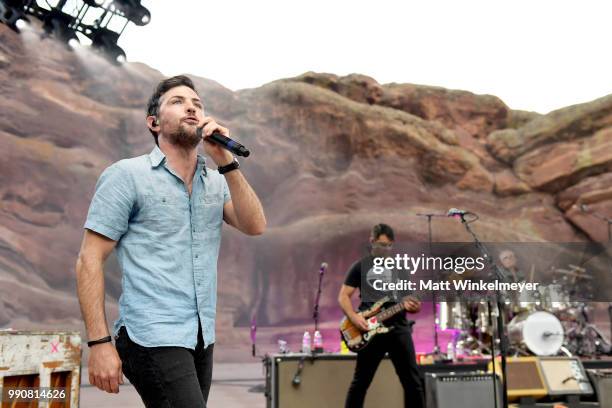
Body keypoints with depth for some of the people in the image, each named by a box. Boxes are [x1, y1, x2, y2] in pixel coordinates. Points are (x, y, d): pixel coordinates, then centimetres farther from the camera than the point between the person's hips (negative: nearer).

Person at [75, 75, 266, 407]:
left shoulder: (217, 181, 11)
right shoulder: (127, 175, -4)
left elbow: (255, 226, -4)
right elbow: (90, 260, -7)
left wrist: (226, 161, -11)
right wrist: (99, 343, -14)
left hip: (202, 338, 6)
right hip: (155, 339, -6)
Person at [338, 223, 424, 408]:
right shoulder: (360, 266, 5)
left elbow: (409, 298, 15)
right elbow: (343, 297, 4)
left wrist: (412, 305, -9)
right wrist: (354, 317, -13)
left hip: (399, 327, 2)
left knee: (412, 379, 1)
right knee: (361, 381, 4)